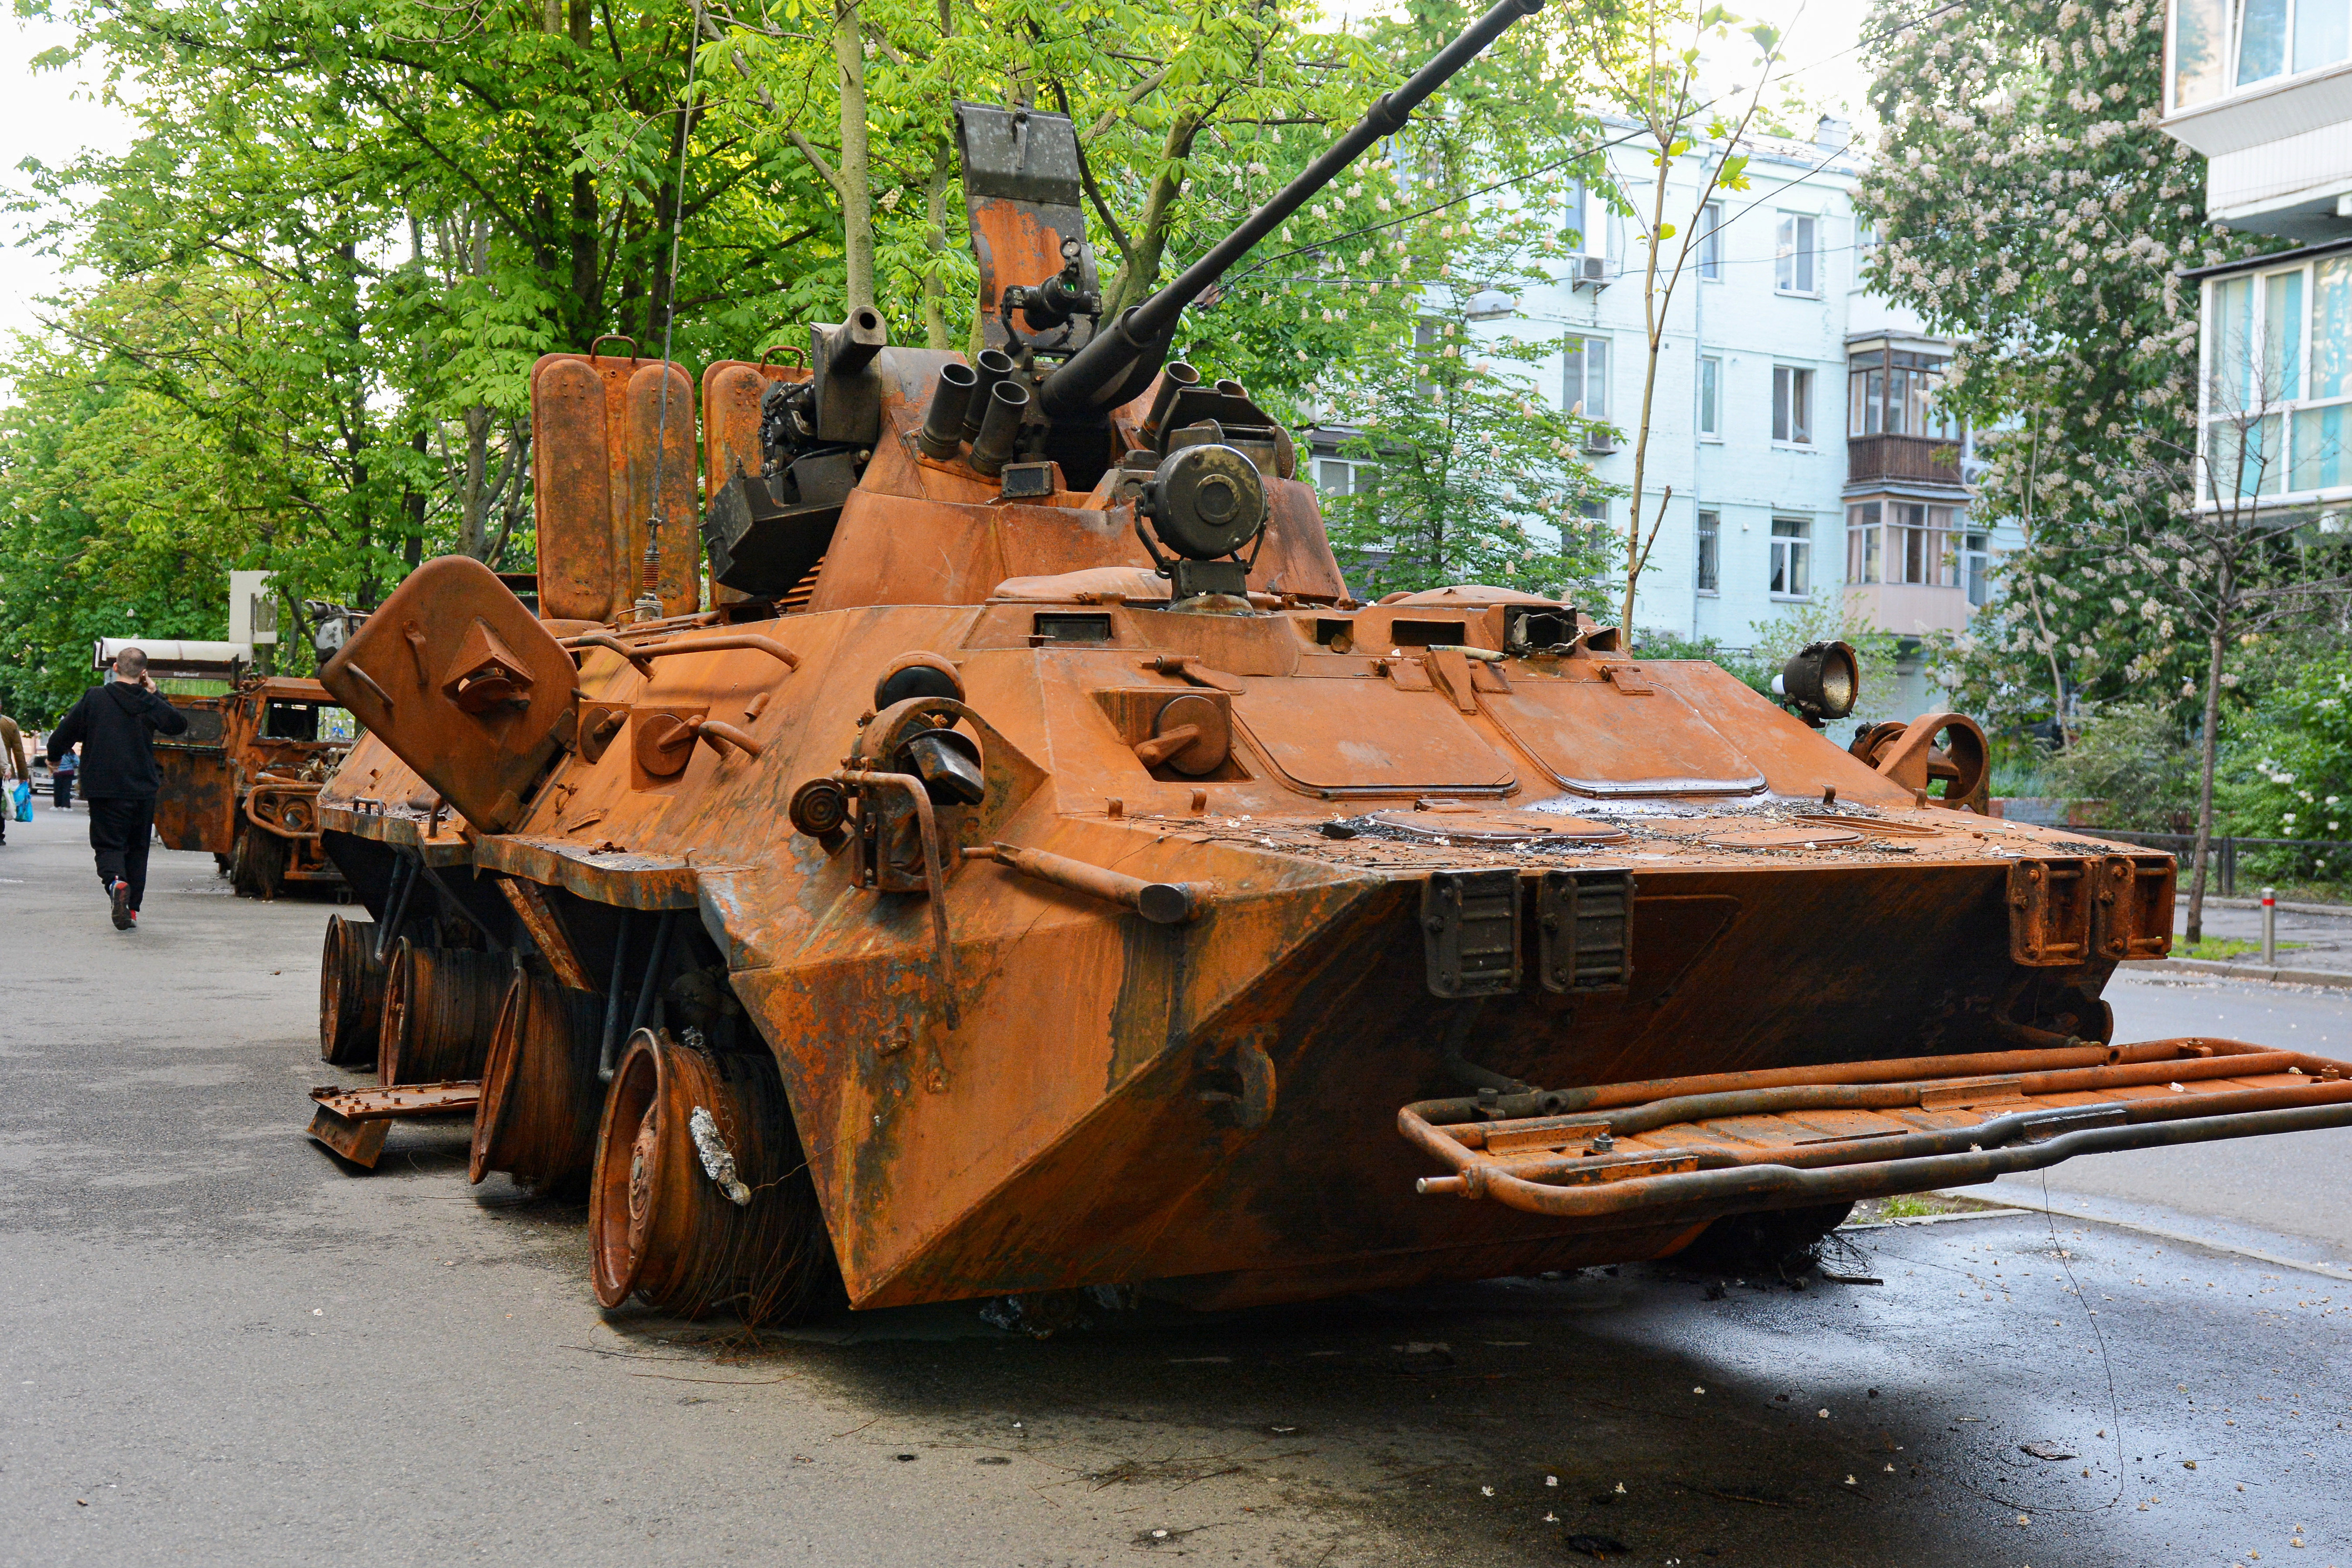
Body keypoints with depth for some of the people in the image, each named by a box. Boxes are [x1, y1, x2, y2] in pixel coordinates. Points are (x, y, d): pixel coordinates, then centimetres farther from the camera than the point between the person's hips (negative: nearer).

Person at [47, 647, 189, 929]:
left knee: (108, 844, 2)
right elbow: (180, 724, 16)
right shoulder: (150, 704, -1)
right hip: (143, 789, 2)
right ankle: (132, 910, 14)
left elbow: (66, 731, 0)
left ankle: (115, 882, -29)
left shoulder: (94, 698, -6)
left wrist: (54, 757, 20)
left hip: (104, 789, -2)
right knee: (137, 848, 14)